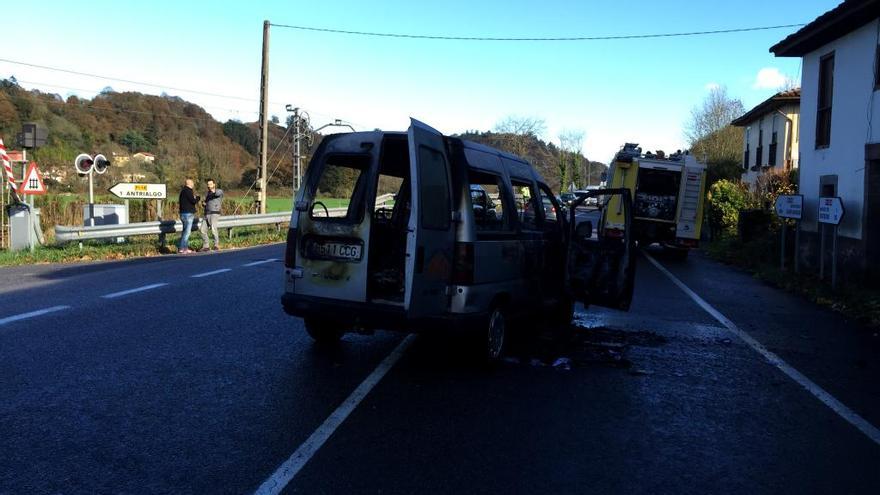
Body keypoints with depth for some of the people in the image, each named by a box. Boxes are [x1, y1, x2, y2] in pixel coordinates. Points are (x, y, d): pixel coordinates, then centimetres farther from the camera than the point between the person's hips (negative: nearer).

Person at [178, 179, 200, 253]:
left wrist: (194, 198, 14)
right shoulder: (188, 191, -14)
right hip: (188, 214, -10)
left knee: (185, 231, 14)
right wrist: (197, 198, 2)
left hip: (183, 213, 10)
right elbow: (193, 201, -21)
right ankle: (181, 248, -11)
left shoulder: (183, 191, 15)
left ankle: (185, 247, 18)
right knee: (187, 231, -9)